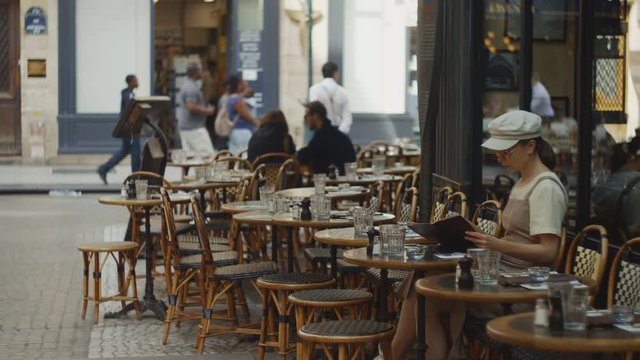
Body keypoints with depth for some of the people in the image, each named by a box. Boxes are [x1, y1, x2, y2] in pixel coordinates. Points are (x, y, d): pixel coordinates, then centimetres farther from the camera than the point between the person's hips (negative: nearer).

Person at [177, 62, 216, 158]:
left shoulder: (186, 84, 16)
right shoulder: (192, 88, -17)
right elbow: (191, 107, -25)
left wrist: (205, 107, 17)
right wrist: (207, 111, -12)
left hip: (185, 127, 10)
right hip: (194, 128, -10)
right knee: (207, 154, -10)